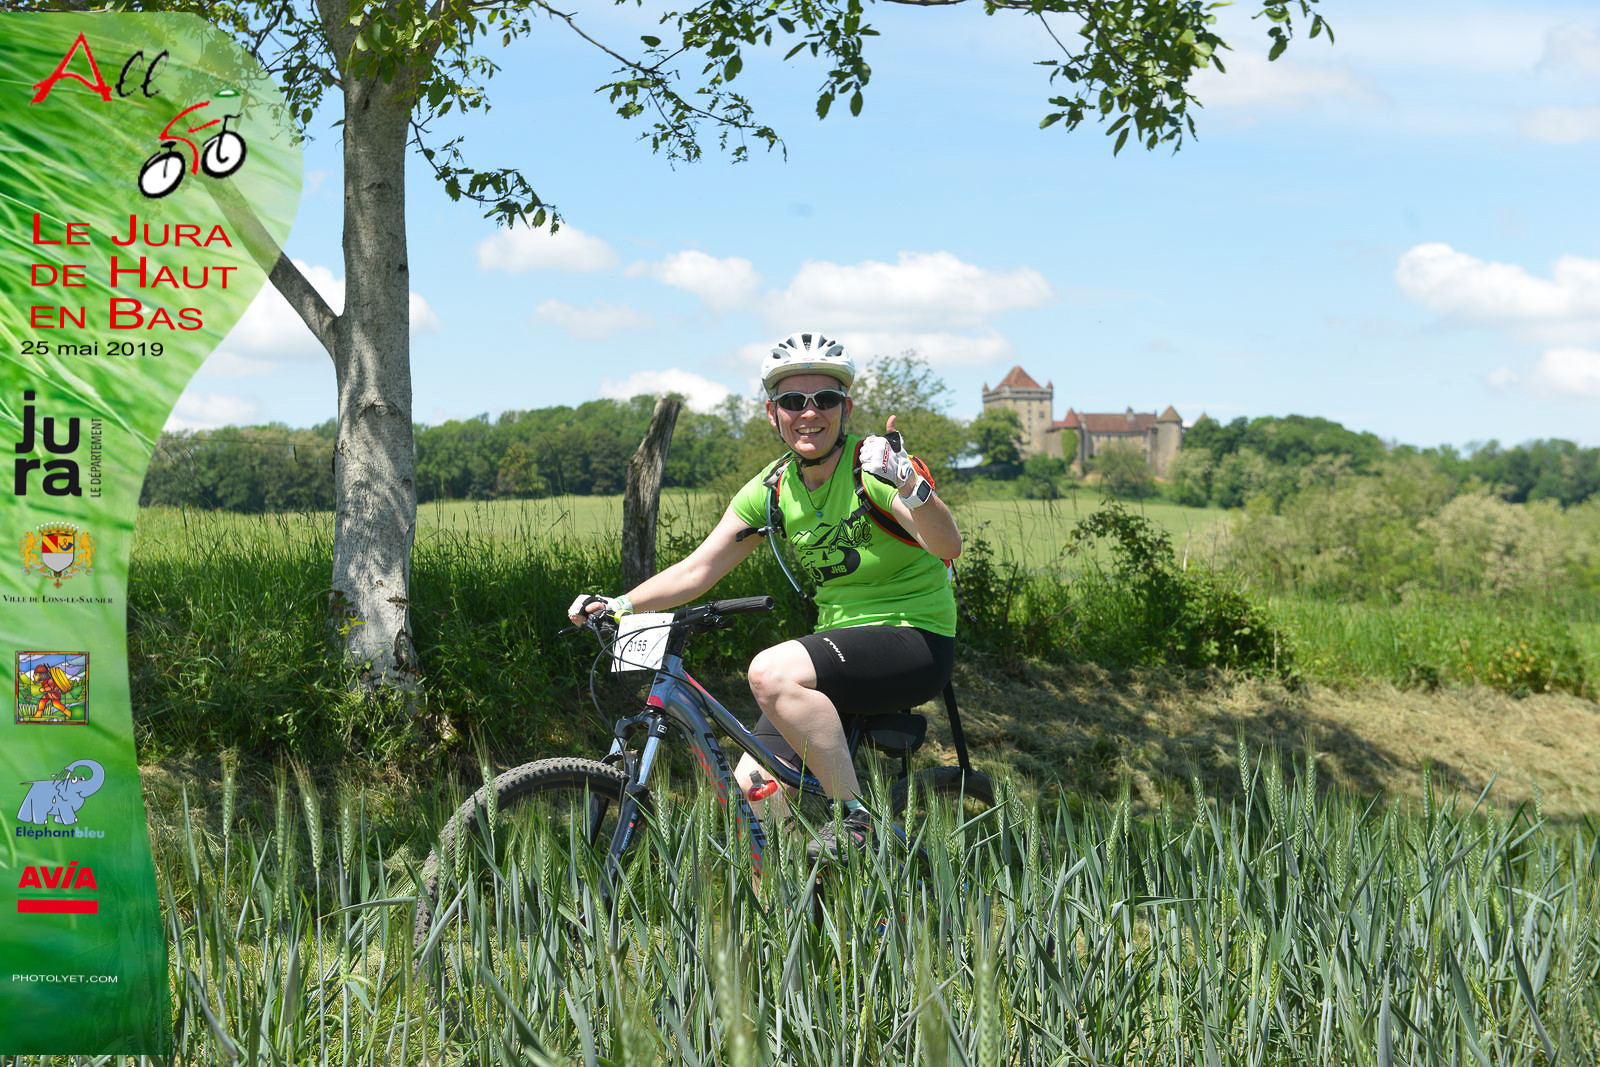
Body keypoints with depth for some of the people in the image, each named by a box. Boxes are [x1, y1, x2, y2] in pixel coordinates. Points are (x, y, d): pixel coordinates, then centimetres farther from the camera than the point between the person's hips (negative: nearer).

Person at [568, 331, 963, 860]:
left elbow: (947, 546, -27)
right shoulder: (772, 489, 4)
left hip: (918, 637, -6)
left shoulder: (871, 464, -13)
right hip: (841, 639, 7)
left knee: (772, 672, -31)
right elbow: (697, 569, 4)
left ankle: (855, 822, -20)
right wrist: (617, 604, -10)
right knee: (752, 787, -7)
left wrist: (909, 486, -47)